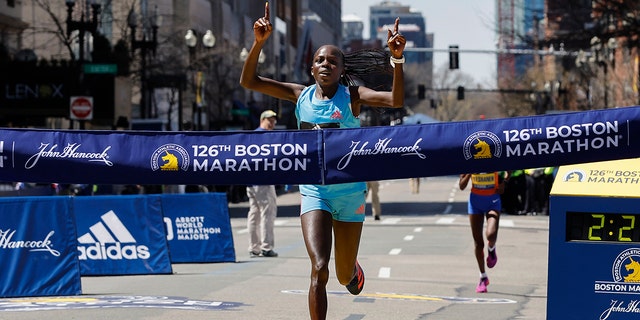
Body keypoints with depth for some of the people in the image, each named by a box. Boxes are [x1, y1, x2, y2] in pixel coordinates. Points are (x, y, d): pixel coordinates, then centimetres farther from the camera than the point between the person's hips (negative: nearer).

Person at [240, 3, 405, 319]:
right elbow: (248, 81, -1)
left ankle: (353, 269, 52)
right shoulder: (300, 95, 1)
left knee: (344, 275, 12)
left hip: (349, 192, -1)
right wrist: (258, 43, -15)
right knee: (319, 269, -18)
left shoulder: (351, 95, -7)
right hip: (313, 191, 1)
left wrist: (397, 59, -36)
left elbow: (396, 100, -23)